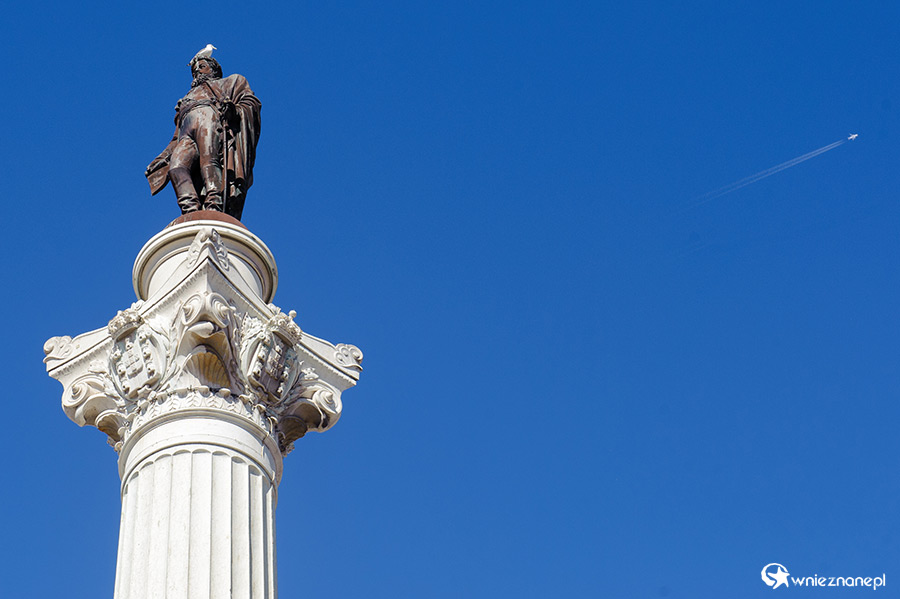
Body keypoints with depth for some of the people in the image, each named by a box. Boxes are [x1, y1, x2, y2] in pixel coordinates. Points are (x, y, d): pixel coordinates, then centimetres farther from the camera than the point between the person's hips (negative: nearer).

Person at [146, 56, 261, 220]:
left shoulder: (232, 81, 34)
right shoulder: (188, 98, 46)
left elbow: (251, 102, 14)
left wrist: (235, 108, -8)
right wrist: (163, 158, 22)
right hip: (187, 135, 4)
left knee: (209, 160, -35)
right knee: (175, 167, -30)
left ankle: (214, 207, -54)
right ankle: (192, 212, -50)